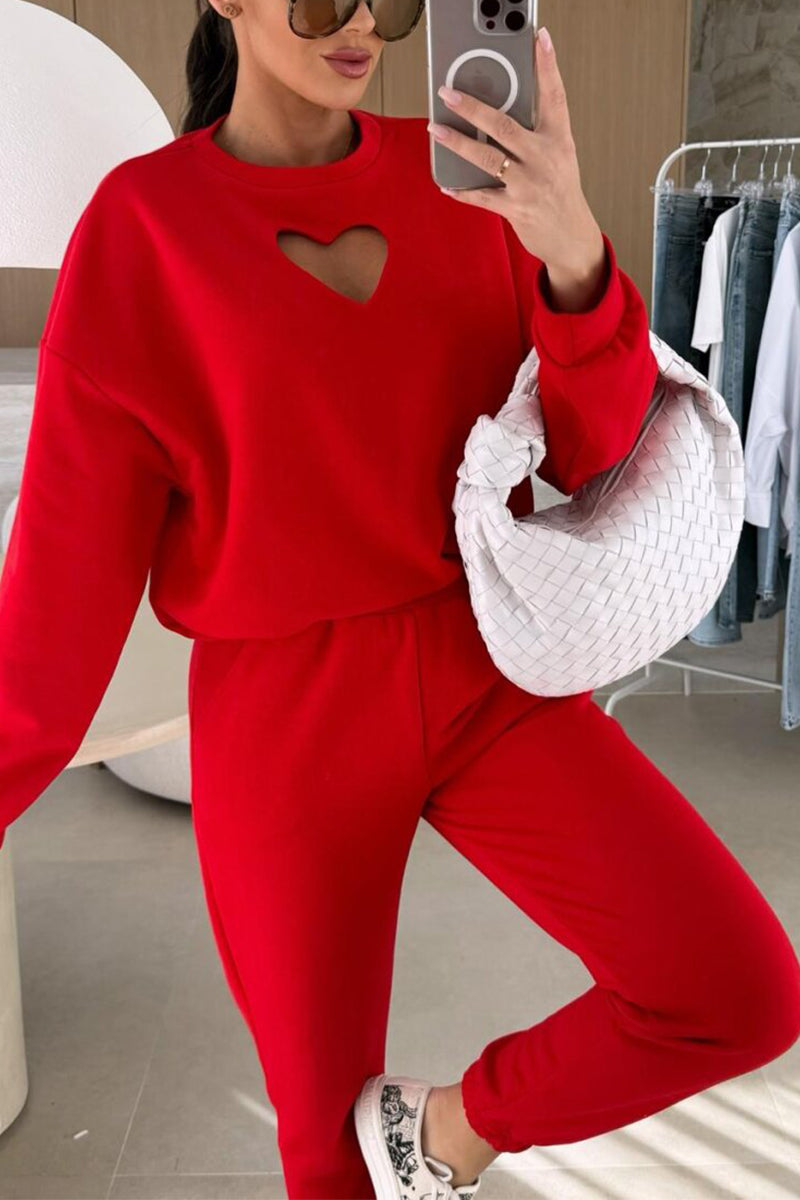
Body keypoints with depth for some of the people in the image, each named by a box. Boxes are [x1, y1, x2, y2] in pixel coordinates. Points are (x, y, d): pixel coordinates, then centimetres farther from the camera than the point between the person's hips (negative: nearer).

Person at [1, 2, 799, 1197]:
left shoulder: (463, 177, 1)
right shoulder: (141, 228, -7)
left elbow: (592, 449, -6)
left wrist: (573, 245, -26)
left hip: (484, 681, 3)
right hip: (288, 725, -2)